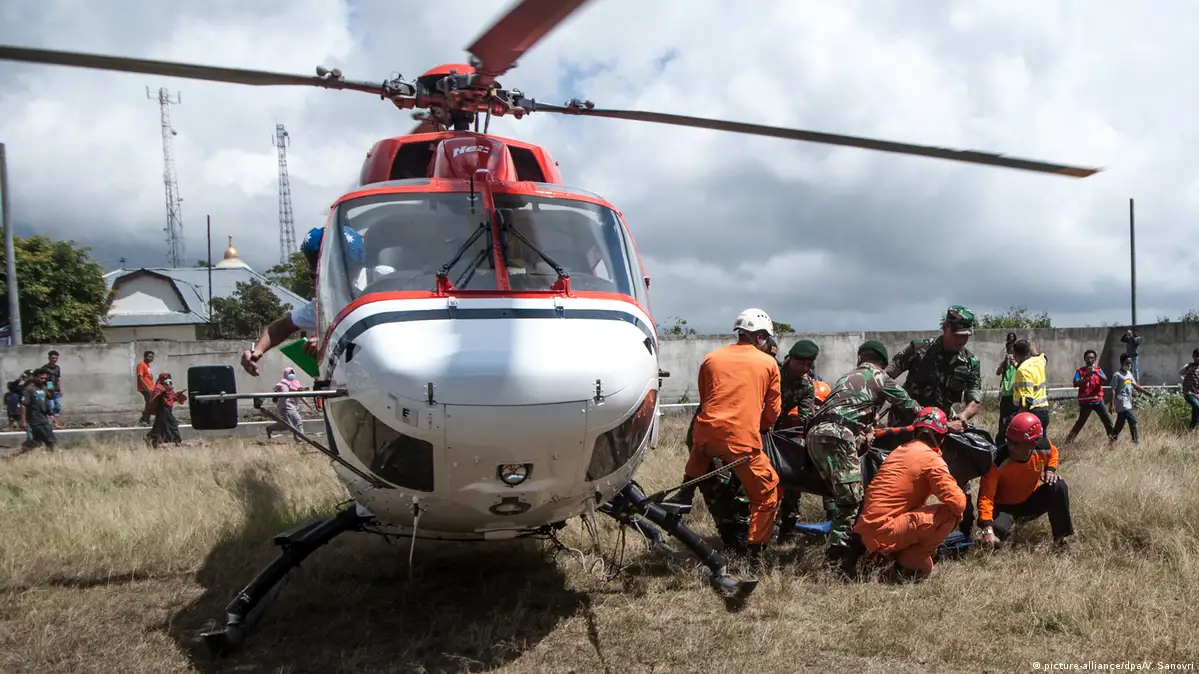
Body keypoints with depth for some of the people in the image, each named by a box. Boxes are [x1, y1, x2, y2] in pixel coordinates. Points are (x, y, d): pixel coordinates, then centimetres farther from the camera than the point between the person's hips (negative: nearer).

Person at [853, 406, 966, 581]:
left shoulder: (899, 450, 18)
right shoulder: (930, 458, -8)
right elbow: (956, 502, -14)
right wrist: (959, 509, 7)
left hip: (866, 531, 9)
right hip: (884, 532, -9)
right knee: (949, 514, -9)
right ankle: (906, 566, -5)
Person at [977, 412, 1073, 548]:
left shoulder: (1042, 448, -18)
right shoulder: (998, 460, -33)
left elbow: (1053, 453, 11)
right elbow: (986, 496, -35)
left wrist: (1050, 469, -11)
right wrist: (988, 529, -45)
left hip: (1031, 501, 4)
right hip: (1005, 506, -4)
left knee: (1058, 486, -23)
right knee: (998, 528, -35)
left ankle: (1062, 536, -9)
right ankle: (1011, 521, 4)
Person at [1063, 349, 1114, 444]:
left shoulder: (1098, 369, 7)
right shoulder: (1080, 371, -3)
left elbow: (1105, 380, -9)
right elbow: (1075, 384, -16)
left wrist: (1096, 373, -25)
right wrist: (1086, 375, -24)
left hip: (1098, 400, 3)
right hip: (1085, 402, -3)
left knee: (1107, 420, 1)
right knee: (1081, 422, -4)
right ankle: (1068, 441, 0)